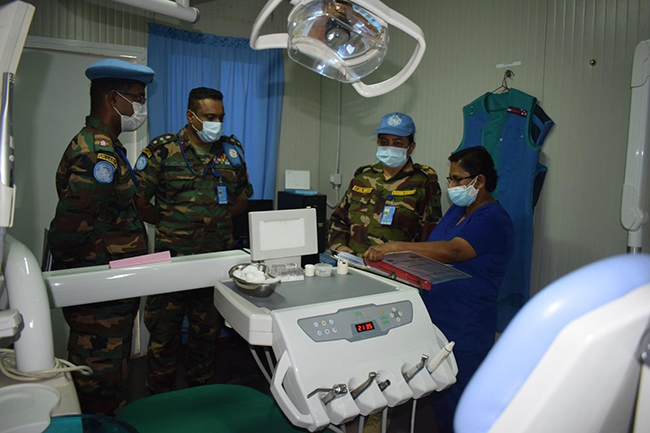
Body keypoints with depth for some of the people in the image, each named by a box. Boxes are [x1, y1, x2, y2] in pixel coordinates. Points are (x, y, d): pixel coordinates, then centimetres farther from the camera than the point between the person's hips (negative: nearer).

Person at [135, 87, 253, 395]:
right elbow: (138, 201, -4)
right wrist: (168, 224, 0)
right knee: (164, 332, 7)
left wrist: (216, 220, 5)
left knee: (208, 331, 15)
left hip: (218, 259, 4)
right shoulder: (163, 149, -4)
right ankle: (159, 399, 25)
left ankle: (200, 390, 34)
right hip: (173, 257, -3)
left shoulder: (231, 151, 8)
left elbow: (241, 198, 16)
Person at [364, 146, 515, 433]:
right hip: (436, 318, 8)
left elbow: (451, 251, -31)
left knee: (455, 402, 6)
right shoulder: (457, 210, 12)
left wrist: (395, 247, -35)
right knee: (437, 392, 19)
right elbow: (430, 250, 14)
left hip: (464, 331, -8)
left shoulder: (493, 219, -17)